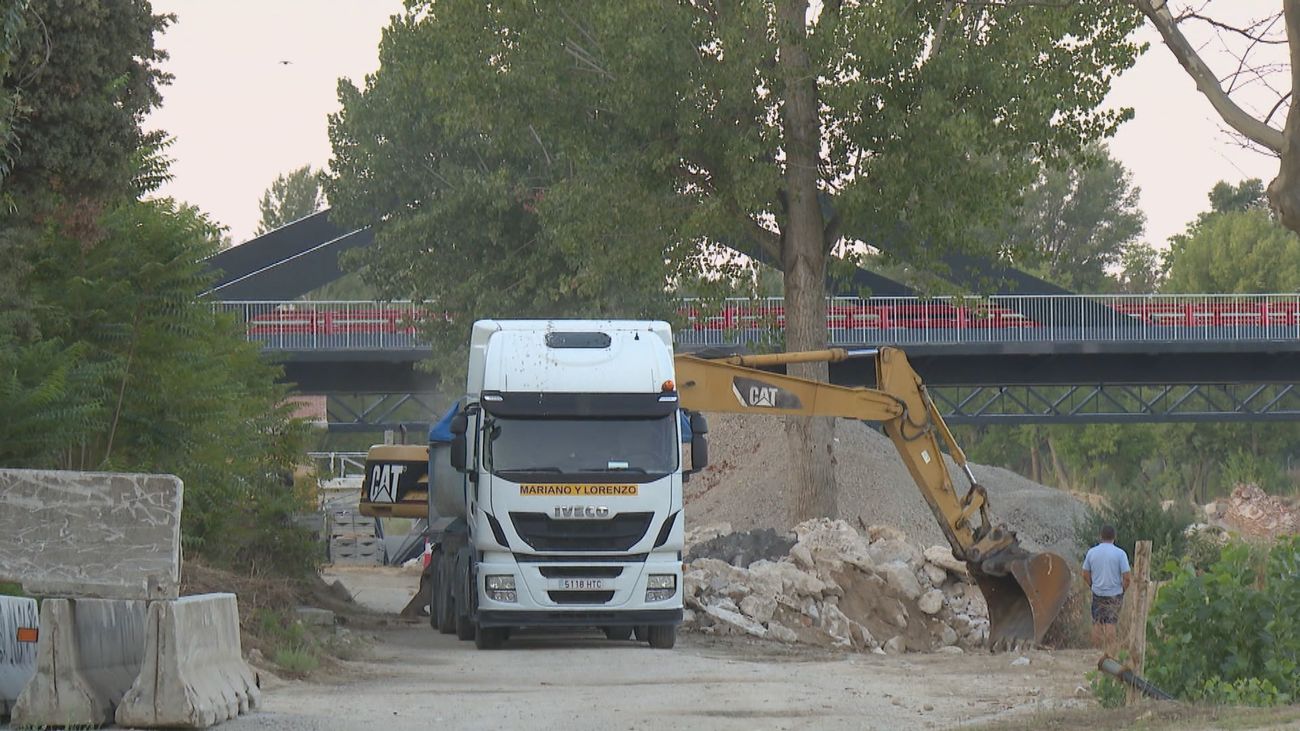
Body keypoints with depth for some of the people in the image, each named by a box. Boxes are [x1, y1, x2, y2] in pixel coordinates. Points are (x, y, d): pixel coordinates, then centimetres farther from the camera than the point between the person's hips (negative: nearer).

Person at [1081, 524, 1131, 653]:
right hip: (1114, 594, -2)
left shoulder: (1092, 552, -1)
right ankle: (1110, 653, -2)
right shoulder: (1120, 553, -10)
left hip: (1097, 594, 2)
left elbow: (1085, 575, 3)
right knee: (1110, 625, 0)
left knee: (1097, 624, 10)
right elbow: (1126, 577, -12)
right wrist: (1123, 590, 5)